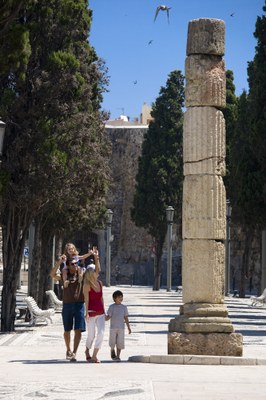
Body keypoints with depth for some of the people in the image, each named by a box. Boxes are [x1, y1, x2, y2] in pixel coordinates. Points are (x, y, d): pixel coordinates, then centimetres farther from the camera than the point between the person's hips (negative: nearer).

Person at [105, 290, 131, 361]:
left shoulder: (124, 307, 7)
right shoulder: (112, 307, 0)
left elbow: (126, 318, 11)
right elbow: (108, 317, -3)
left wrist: (129, 327, 9)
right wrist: (105, 317, -26)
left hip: (121, 328, 1)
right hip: (113, 327, -1)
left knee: (120, 343, -4)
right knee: (112, 342, 4)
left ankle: (118, 356, 4)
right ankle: (112, 352, 32)